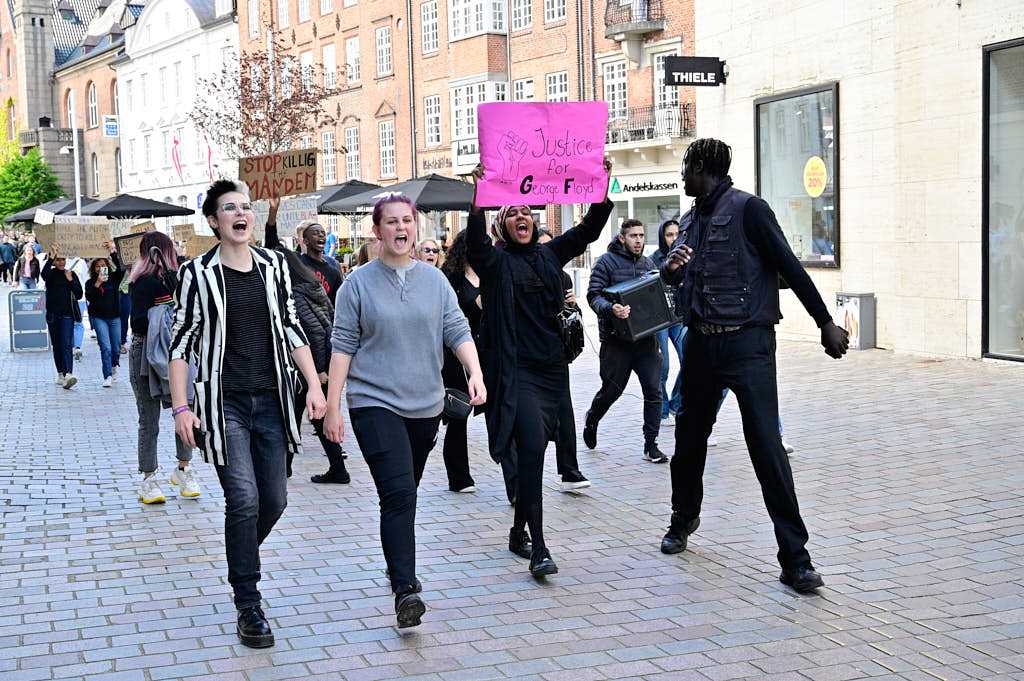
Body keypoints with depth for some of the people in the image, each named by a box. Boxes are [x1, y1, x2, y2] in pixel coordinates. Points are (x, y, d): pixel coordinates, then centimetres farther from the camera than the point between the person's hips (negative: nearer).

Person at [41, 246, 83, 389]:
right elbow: (44, 274, -23)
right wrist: (51, 257, -33)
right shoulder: (51, 274, 4)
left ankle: (68, 375, -26)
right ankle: (60, 374, 21)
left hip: (67, 314, -1)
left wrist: (71, 281, -8)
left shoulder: (71, 274, 7)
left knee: (66, 344, -14)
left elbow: (79, 295, 4)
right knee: (56, 345, 10)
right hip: (53, 314, 1)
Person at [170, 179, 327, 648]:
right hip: (223, 402, -4)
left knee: (274, 499, 7)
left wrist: (314, 385, 4)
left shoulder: (274, 265, 7)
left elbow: (291, 328, 11)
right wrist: (181, 407, -9)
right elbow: (181, 342, -2)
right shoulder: (197, 273, -3)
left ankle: (241, 561, 36)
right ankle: (248, 606, -1)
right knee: (244, 498, -11)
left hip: (271, 399, 4)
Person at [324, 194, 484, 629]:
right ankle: (405, 590, -20)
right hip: (375, 403, -4)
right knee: (398, 494, -17)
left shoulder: (434, 280, 7)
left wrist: (475, 373, -14)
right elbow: (343, 346, -2)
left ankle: (398, 564, 37)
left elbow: (458, 331, 3)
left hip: (425, 405, 4)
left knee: (405, 492, 17)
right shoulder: (359, 283, -2)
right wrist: (333, 405, -5)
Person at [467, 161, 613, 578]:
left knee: (532, 453, 14)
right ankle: (538, 549, -17)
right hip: (514, 369, -6)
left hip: (551, 367, 6)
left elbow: (589, 229, 6)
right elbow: (475, 240, -22)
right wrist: (478, 198, -36)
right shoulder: (495, 261, -1)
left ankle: (519, 532, 31)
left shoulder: (548, 255, 13)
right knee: (532, 449, -17)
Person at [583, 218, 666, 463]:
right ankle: (591, 421, 37)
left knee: (653, 391, -3)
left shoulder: (648, 263, 14)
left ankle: (651, 445, 3)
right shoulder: (607, 262, -4)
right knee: (611, 390, 6)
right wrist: (610, 309, -31)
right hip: (616, 339, -4)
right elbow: (594, 294, -12)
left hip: (646, 337, 4)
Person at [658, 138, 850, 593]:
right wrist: (670, 267, -2)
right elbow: (676, 279, 22)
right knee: (689, 439, 17)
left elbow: (789, 266, -9)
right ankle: (683, 520, 40)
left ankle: (795, 560, -7)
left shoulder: (747, 209, -8)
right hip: (701, 342, 7)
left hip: (747, 343, -7)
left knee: (767, 448, -10)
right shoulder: (691, 220, 15)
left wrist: (825, 323, -9)